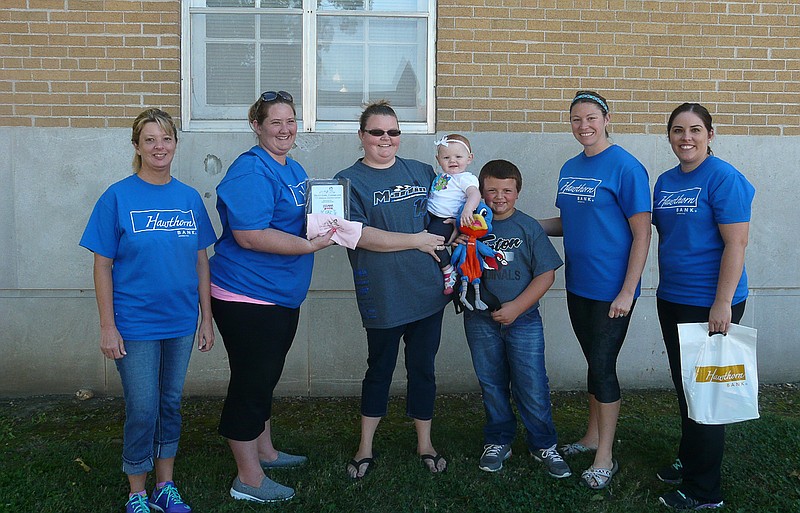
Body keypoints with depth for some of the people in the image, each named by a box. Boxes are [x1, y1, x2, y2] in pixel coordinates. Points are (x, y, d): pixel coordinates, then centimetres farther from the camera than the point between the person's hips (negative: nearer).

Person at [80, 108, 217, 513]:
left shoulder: (190, 198, 2)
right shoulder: (118, 197, -8)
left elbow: (201, 262, 6)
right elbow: (103, 266, -7)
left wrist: (206, 319, 6)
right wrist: (107, 326, -10)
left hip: (180, 322, 4)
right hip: (135, 324, -4)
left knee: (170, 404, 14)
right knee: (142, 410, 2)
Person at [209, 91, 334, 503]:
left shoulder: (294, 169, 13)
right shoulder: (250, 171, -18)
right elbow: (249, 236, -26)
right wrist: (309, 245, -24)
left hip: (280, 296, 10)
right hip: (246, 298, -10)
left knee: (265, 378, 22)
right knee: (251, 382, 1)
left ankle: (264, 451, 40)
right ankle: (248, 480, 14)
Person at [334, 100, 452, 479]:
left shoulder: (421, 171, 9)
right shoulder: (349, 181, -3)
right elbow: (360, 235, -16)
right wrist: (417, 241, -14)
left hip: (428, 290, 4)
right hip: (382, 297, -3)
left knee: (423, 368, 13)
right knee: (379, 368, 10)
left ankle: (424, 443, 30)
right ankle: (365, 447, 28)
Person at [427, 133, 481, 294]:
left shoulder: (466, 178, -9)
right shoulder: (441, 176, 18)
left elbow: (475, 193, -28)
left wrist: (468, 209, -45)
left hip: (445, 220, -9)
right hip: (429, 214, 9)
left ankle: (448, 269, -9)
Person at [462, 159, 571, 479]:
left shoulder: (528, 227, -2)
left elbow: (546, 274, -4)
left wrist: (516, 306, -12)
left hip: (523, 319, -1)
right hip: (481, 321, 2)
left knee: (532, 387, 1)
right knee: (492, 384, 13)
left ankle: (543, 445, 19)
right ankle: (498, 442, 30)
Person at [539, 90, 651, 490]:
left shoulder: (625, 167, -13)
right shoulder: (570, 169, 9)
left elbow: (641, 234, -14)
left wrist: (627, 292, -18)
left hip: (611, 289, -7)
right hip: (578, 285, 7)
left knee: (602, 367, 0)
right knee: (594, 363, 18)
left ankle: (605, 457, 14)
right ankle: (592, 436, 33)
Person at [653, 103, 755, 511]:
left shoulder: (723, 178, -14)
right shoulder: (665, 182, 8)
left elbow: (736, 243, -18)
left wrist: (722, 303, -22)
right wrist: (665, 287, 14)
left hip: (709, 304, -7)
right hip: (671, 300, 7)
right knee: (684, 386, 19)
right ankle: (688, 460, 37)